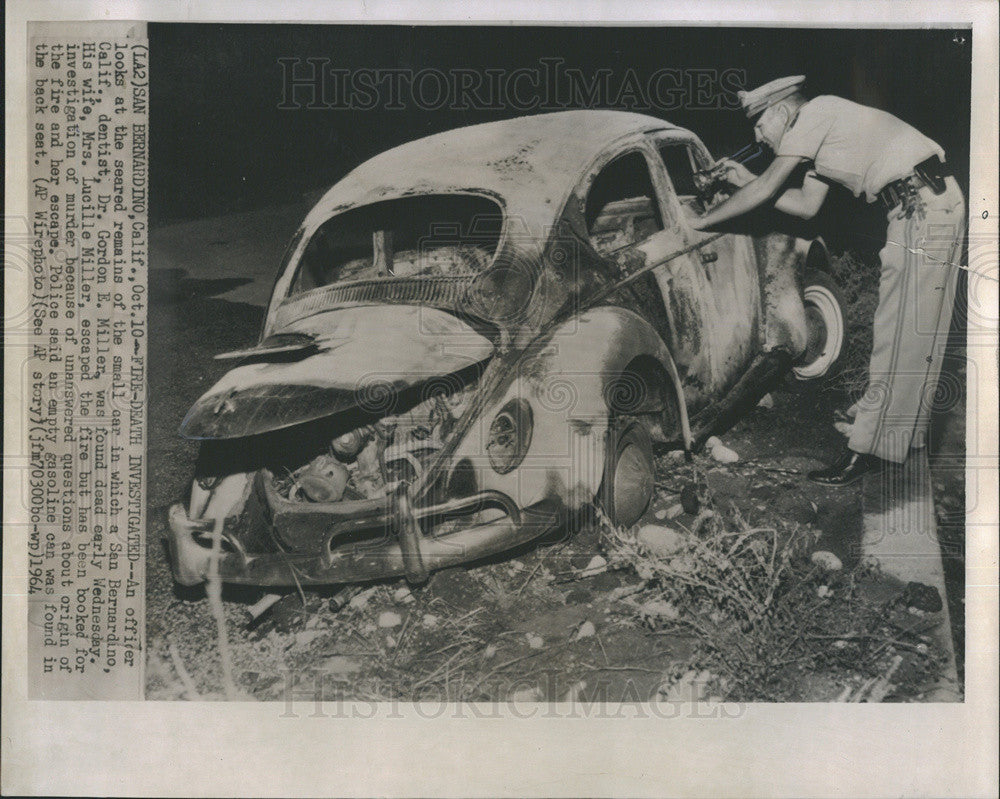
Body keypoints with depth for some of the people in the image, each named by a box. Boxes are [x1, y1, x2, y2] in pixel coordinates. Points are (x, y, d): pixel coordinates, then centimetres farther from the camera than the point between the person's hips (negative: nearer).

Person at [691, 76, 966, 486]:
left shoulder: (815, 113, -9)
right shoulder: (819, 131, 19)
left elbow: (765, 191, -10)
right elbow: (807, 205, 20)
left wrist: (697, 221, -1)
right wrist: (748, 182, 18)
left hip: (924, 207, -10)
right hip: (925, 209, 10)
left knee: (902, 333, -9)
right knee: (916, 330, 15)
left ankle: (870, 450, -7)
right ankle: (910, 430, 26)